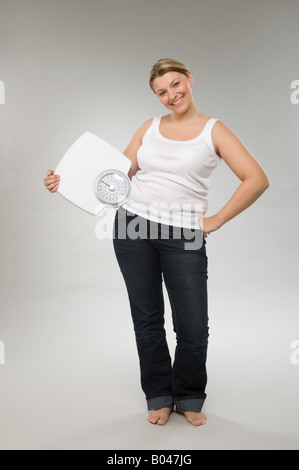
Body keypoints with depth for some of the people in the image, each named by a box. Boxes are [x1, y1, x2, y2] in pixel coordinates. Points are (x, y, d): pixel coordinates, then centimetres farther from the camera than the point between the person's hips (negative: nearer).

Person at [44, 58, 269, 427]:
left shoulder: (213, 130, 2)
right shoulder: (149, 127, 12)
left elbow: (257, 179, -6)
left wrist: (216, 221, -7)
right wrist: (65, 181, -1)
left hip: (184, 236, -3)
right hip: (134, 228, 3)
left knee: (193, 328, -1)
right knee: (147, 319, 10)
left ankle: (189, 399, 26)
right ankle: (159, 397, 29)